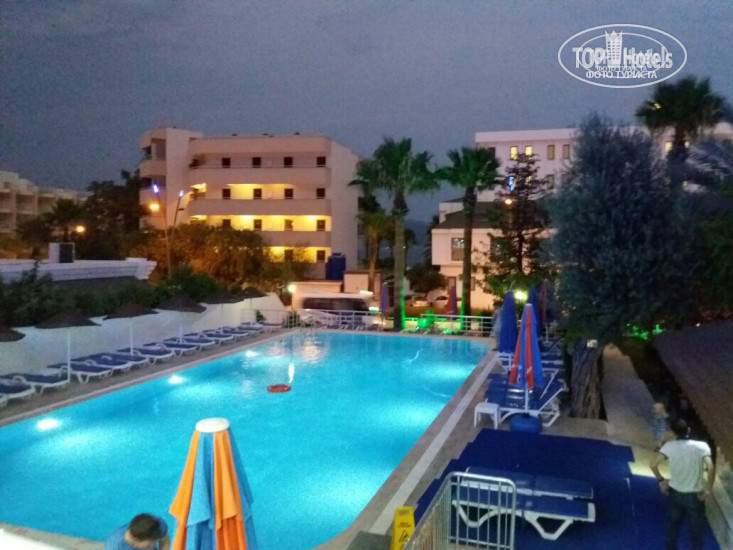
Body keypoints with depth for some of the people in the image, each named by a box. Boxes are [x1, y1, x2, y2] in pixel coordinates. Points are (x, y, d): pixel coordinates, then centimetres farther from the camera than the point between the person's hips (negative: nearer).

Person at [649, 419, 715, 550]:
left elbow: (652, 464, -18)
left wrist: (661, 480, 0)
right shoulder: (702, 446, -16)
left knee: (673, 524, 22)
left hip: (675, 493, 2)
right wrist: (708, 489, -13)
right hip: (695, 495, -1)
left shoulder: (669, 446, -12)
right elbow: (711, 468, -27)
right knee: (696, 528, 18)